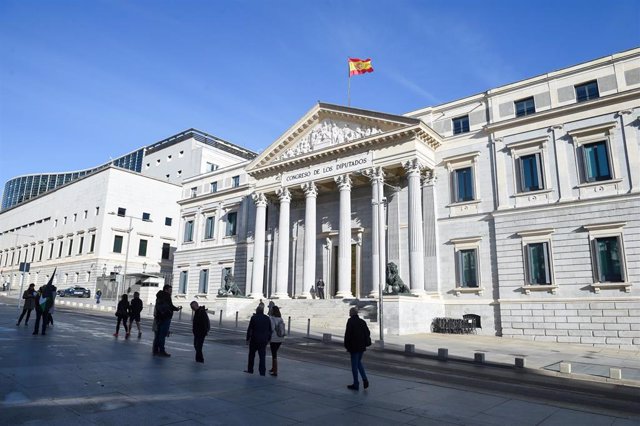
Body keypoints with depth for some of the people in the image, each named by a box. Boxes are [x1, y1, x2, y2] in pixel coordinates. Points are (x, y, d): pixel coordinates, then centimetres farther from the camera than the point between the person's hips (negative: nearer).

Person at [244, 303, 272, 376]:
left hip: (254, 340, -3)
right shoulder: (267, 318, 4)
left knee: (251, 355, 14)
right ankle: (262, 371, 1)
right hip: (264, 340, 3)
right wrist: (268, 339, 15)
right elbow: (270, 330, 8)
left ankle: (250, 369, 22)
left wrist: (247, 339, -2)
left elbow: (249, 329, -8)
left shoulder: (254, 317, -8)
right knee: (262, 356, 5)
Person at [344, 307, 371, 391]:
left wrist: (346, 346, -6)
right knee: (359, 362, 22)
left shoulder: (350, 321, -13)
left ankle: (356, 384, 10)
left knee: (354, 365, 4)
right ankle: (365, 379, 9)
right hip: (362, 346, 6)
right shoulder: (362, 321, 6)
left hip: (354, 347, -6)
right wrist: (365, 343, 16)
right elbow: (368, 333, 10)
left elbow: (347, 334, -15)